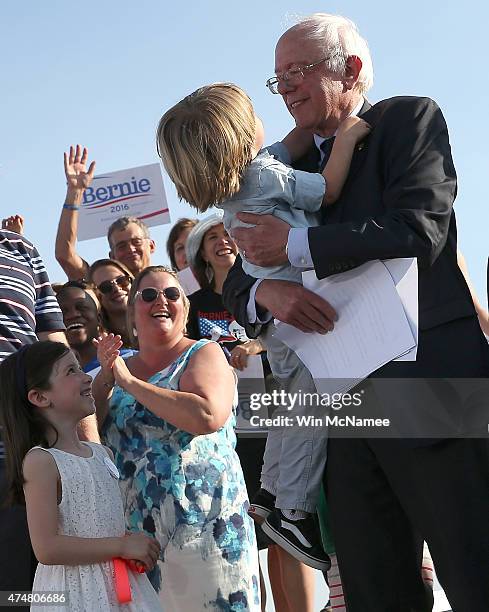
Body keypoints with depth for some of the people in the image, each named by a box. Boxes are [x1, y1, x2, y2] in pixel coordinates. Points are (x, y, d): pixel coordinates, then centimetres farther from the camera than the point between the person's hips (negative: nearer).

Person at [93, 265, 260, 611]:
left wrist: (131, 383, -13)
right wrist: (104, 378, -2)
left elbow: (207, 416, -20)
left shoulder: (204, 354, 0)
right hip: (137, 530, 5)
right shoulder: (121, 366, 16)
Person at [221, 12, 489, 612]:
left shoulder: (411, 118, 4)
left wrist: (295, 247, -9)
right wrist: (266, 290, -7)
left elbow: (419, 230, -13)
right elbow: (236, 280, 17)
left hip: (427, 384, -6)